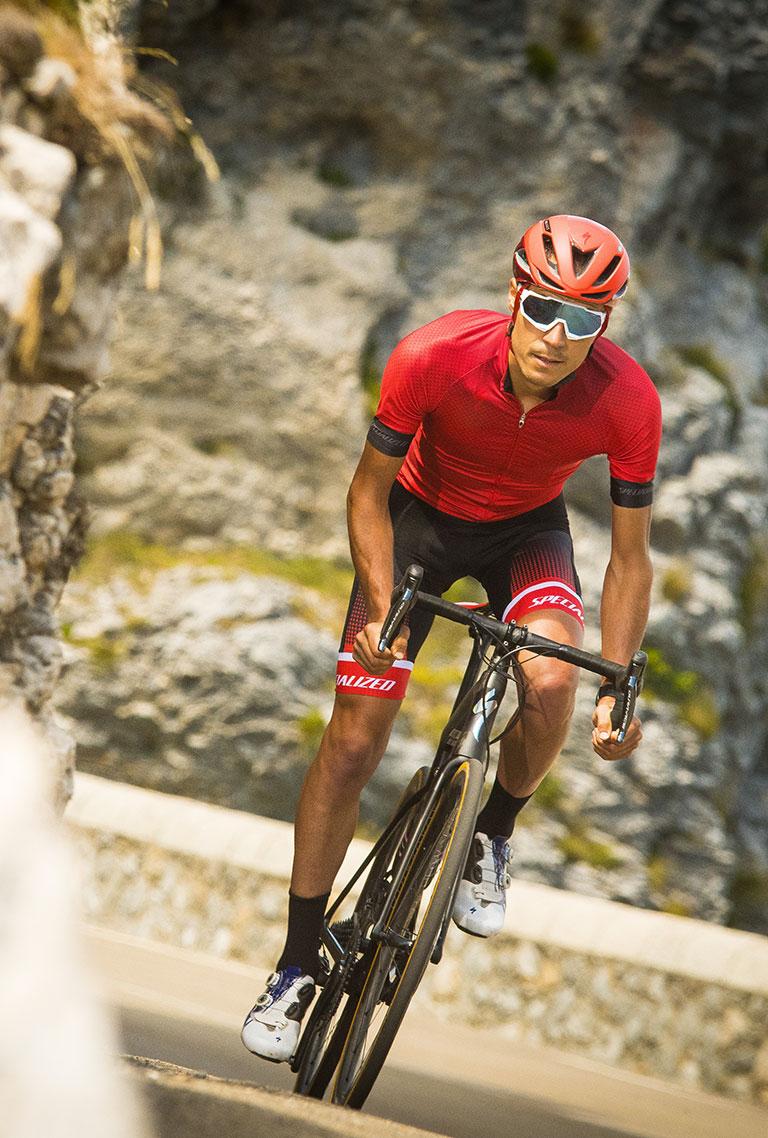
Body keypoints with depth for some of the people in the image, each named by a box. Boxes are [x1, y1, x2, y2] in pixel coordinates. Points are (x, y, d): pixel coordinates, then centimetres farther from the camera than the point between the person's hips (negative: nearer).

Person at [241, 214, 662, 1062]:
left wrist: (618, 690, -21)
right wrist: (380, 606, -30)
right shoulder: (432, 357, -33)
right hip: (421, 516, 0)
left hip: (526, 531, 0)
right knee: (353, 739, -6)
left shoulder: (627, 401, -30)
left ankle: (491, 838, 2)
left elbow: (629, 557, -17)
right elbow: (369, 491, -17)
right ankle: (298, 964, 8)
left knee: (552, 680, -30)